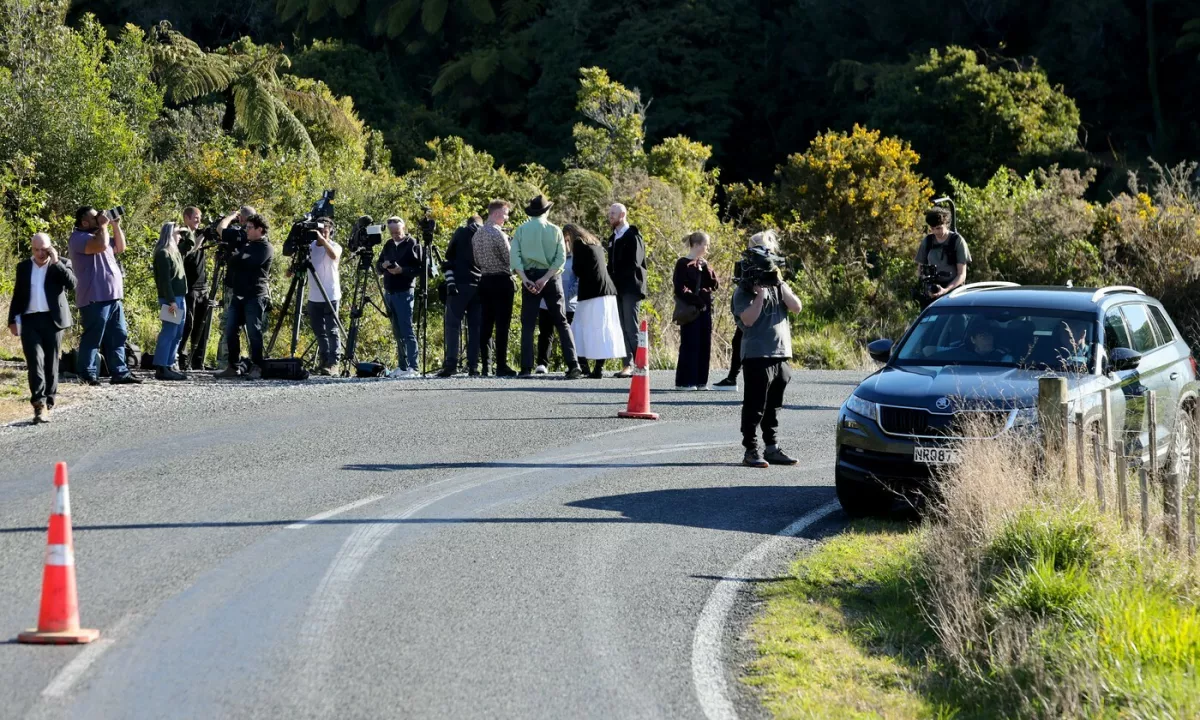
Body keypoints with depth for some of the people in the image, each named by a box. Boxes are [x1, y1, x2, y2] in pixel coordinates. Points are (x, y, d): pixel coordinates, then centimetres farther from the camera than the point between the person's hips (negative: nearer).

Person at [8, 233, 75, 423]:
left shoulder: (61, 264, 6)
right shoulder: (23, 267, 12)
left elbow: (71, 284, -11)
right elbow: (17, 295, 14)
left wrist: (56, 262, -13)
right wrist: (13, 320, 6)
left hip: (52, 320, -1)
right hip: (29, 320, 1)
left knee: (51, 363, 4)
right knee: (35, 361, -12)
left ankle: (48, 403, 11)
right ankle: (39, 404, -21)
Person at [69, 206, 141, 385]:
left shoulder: (98, 234, 21)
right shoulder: (78, 238, -10)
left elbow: (120, 247, 26)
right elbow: (101, 245, -27)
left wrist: (116, 225, 14)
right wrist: (103, 225, -12)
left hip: (113, 297, 10)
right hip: (95, 298, -10)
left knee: (117, 337, 9)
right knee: (92, 338, -7)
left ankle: (119, 373, 12)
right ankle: (87, 375, -4)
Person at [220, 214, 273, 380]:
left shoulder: (265, 248, -7)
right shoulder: (245, 244, 19)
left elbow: (248, 262, -19)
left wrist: (235, 256, -5)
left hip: (255, 296, -8)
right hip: (239, 295, 8)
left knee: (254, 332, -8)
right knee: (230, 332, 3)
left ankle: (256, 368, -3)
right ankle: (232, 367, 7)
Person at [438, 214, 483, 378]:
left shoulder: (461, 233, 7)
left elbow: (449, 258, 1)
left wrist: (450, 283, -1)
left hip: (460, 285, -3)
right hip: (479, 287, 3)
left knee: (453, 324, -1)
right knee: (475, 327, 5)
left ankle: (451, 364, -13)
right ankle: (473, 366, -1)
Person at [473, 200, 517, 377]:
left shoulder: (477, 234, 10)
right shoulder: (498, 234, -13)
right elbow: (510, 258, -12)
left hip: (484, 280, 7)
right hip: (501, 280, -7)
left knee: (485, 324, 7)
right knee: (502, 324, -5)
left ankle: (484, 366, 6)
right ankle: (501, 366, -7)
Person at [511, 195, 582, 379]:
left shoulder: (521, 230, 3)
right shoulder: (554, 230, 2)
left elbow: (515, 257, -7)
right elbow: (561, 258, -8)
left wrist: (525, 279, -11)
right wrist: (545, 278, -12)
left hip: (529, 277, 0)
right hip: (551, 278, 0)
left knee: (528, 325, 3)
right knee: (562, 323, 4)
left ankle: (526, 368, -5)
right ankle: (573, 365, -6)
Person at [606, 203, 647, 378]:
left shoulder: (633, 237, -6)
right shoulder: (613, 238, 18)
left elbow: (634, 264, -13)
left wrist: (616, 278, -12)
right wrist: (611, 281, 5)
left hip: (630, 288, -8)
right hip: (618, 288, 8)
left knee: (631, 327, -12)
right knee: (624, 328, 6)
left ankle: (636, 364, -13)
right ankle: (629, 364, 7)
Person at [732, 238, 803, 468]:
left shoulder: (778, 287, 13)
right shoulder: (743, 292, -4)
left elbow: (796, 307, 2)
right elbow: (748, 319, -18)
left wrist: (781, 286, -6)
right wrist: (761, 294, -16)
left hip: (781, 354, 6)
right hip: (757, 356, -6)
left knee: (774, 406, 13)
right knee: (755, 406, -5)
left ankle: (772, 449, 20)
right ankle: (751, 451, -3)